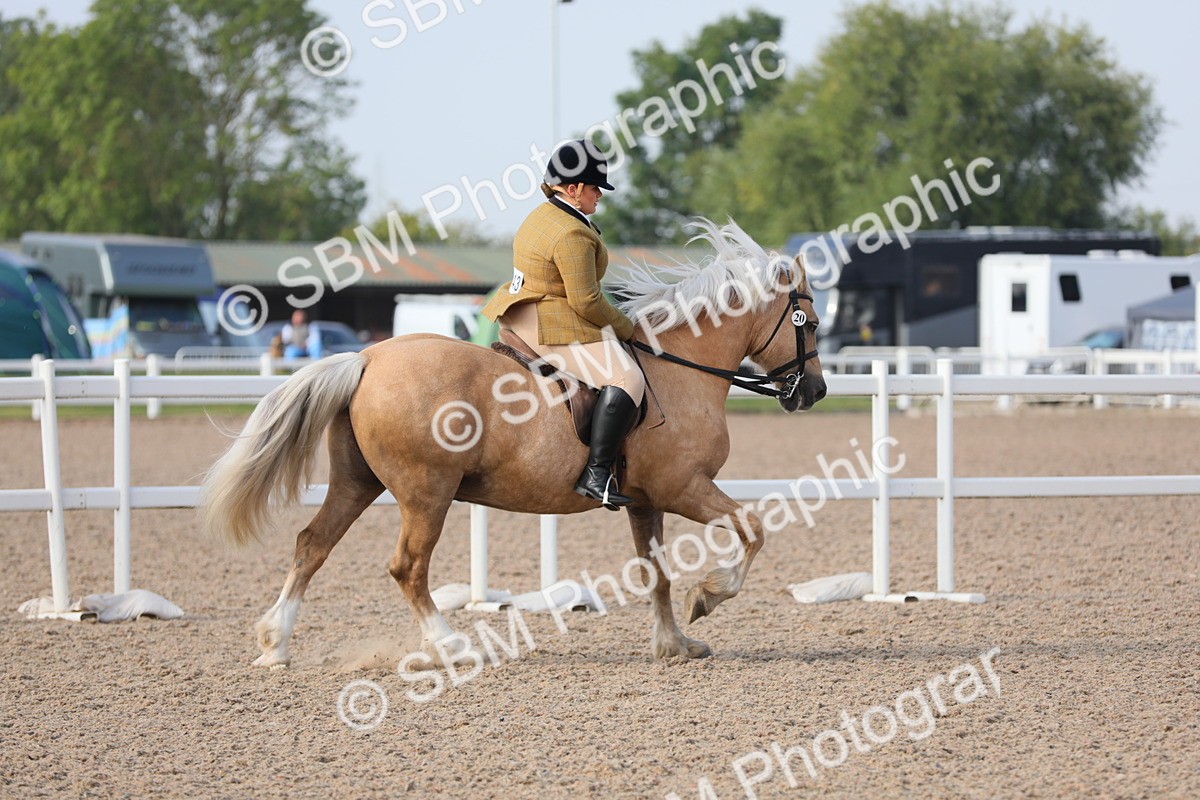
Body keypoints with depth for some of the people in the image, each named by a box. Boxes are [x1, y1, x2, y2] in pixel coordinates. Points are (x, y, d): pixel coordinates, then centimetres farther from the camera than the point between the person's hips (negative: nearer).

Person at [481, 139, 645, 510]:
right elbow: (585, 301, -21)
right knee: (626, 378, -21)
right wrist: (625, 328, -7)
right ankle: (596, 475, -28)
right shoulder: (572, 235, -20)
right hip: (555, 329, -11)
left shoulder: (541, 216, 12)